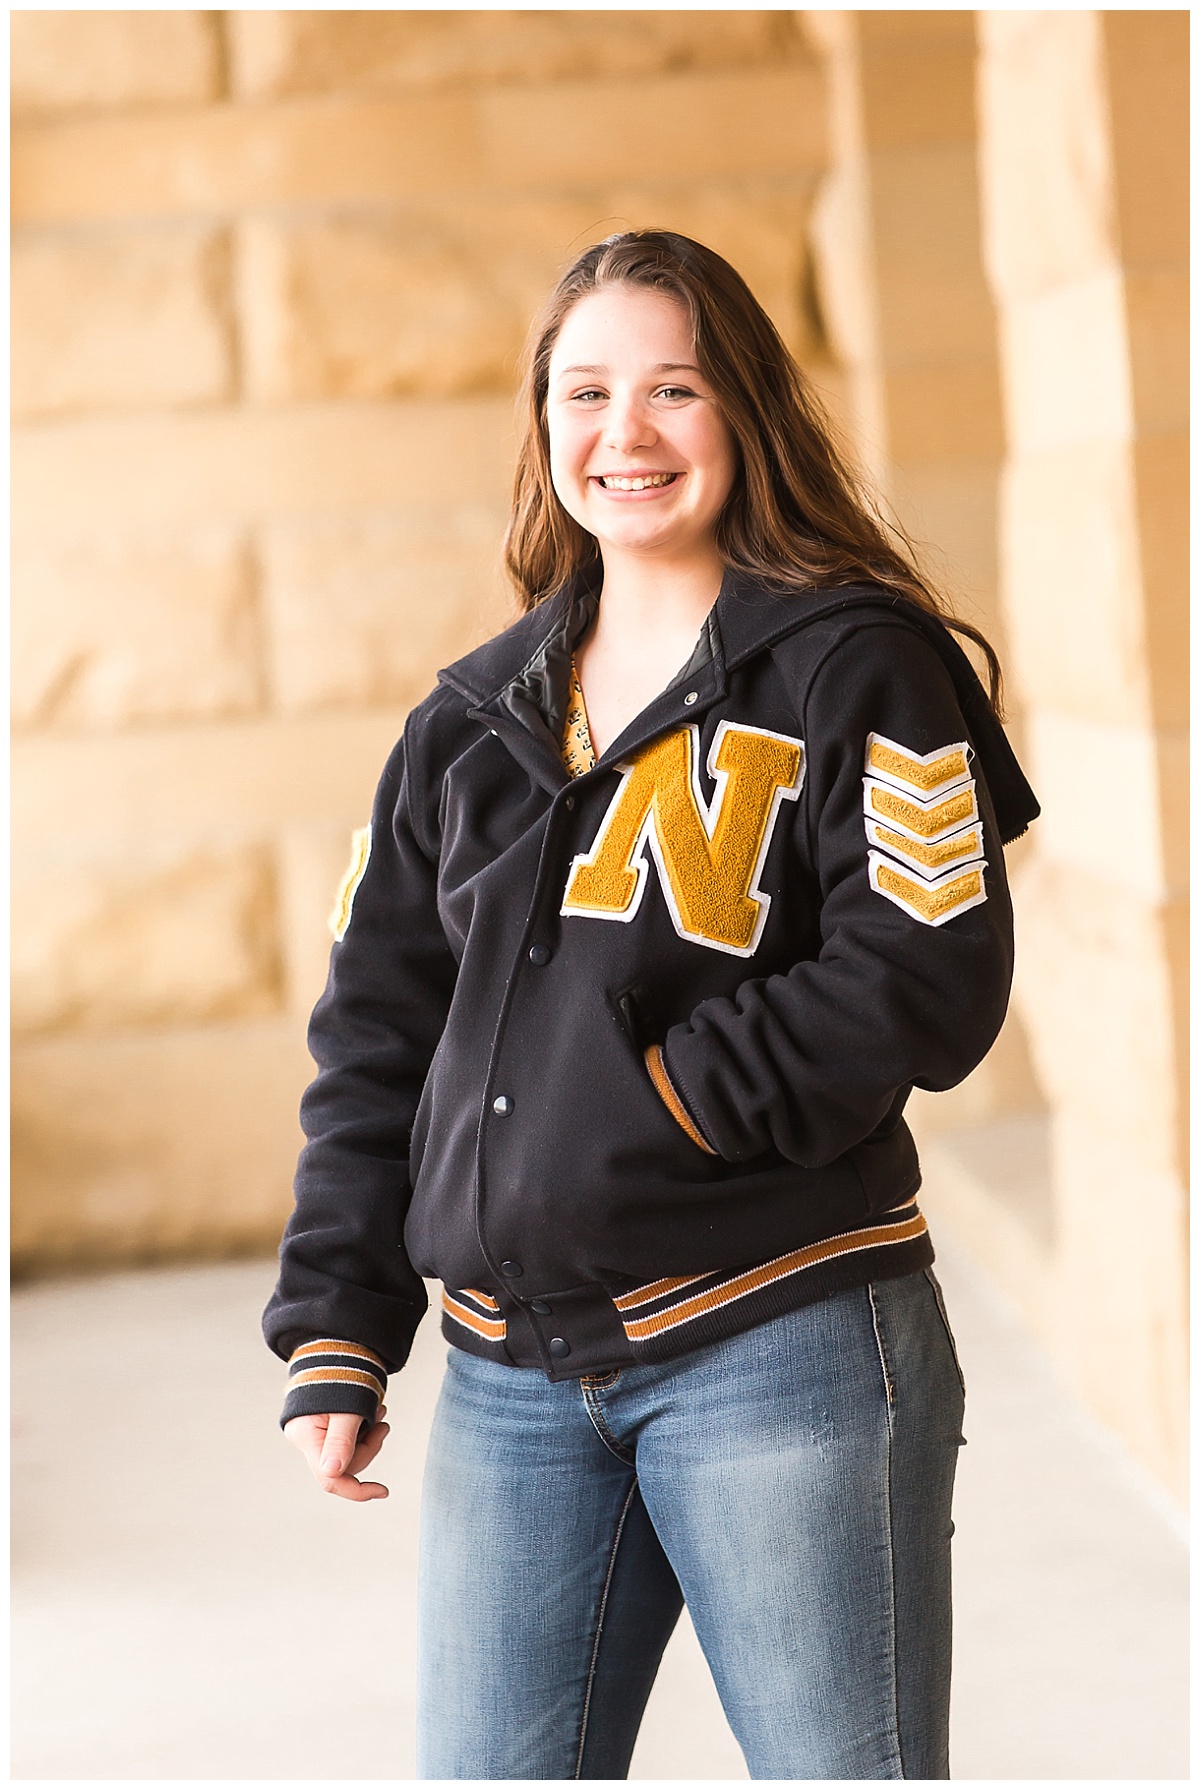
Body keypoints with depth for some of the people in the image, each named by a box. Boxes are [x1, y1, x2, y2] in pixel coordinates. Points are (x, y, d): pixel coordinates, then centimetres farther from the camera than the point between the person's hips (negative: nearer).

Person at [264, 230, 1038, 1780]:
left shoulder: (855, 666, -2)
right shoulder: (471, 719, 14)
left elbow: (928, 985, -12)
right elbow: (378, 1035, 15)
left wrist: (655, 1095, -16)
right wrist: (337, 1332, 7)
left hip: (783, 1348, -4)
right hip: (508, 1380, 5)